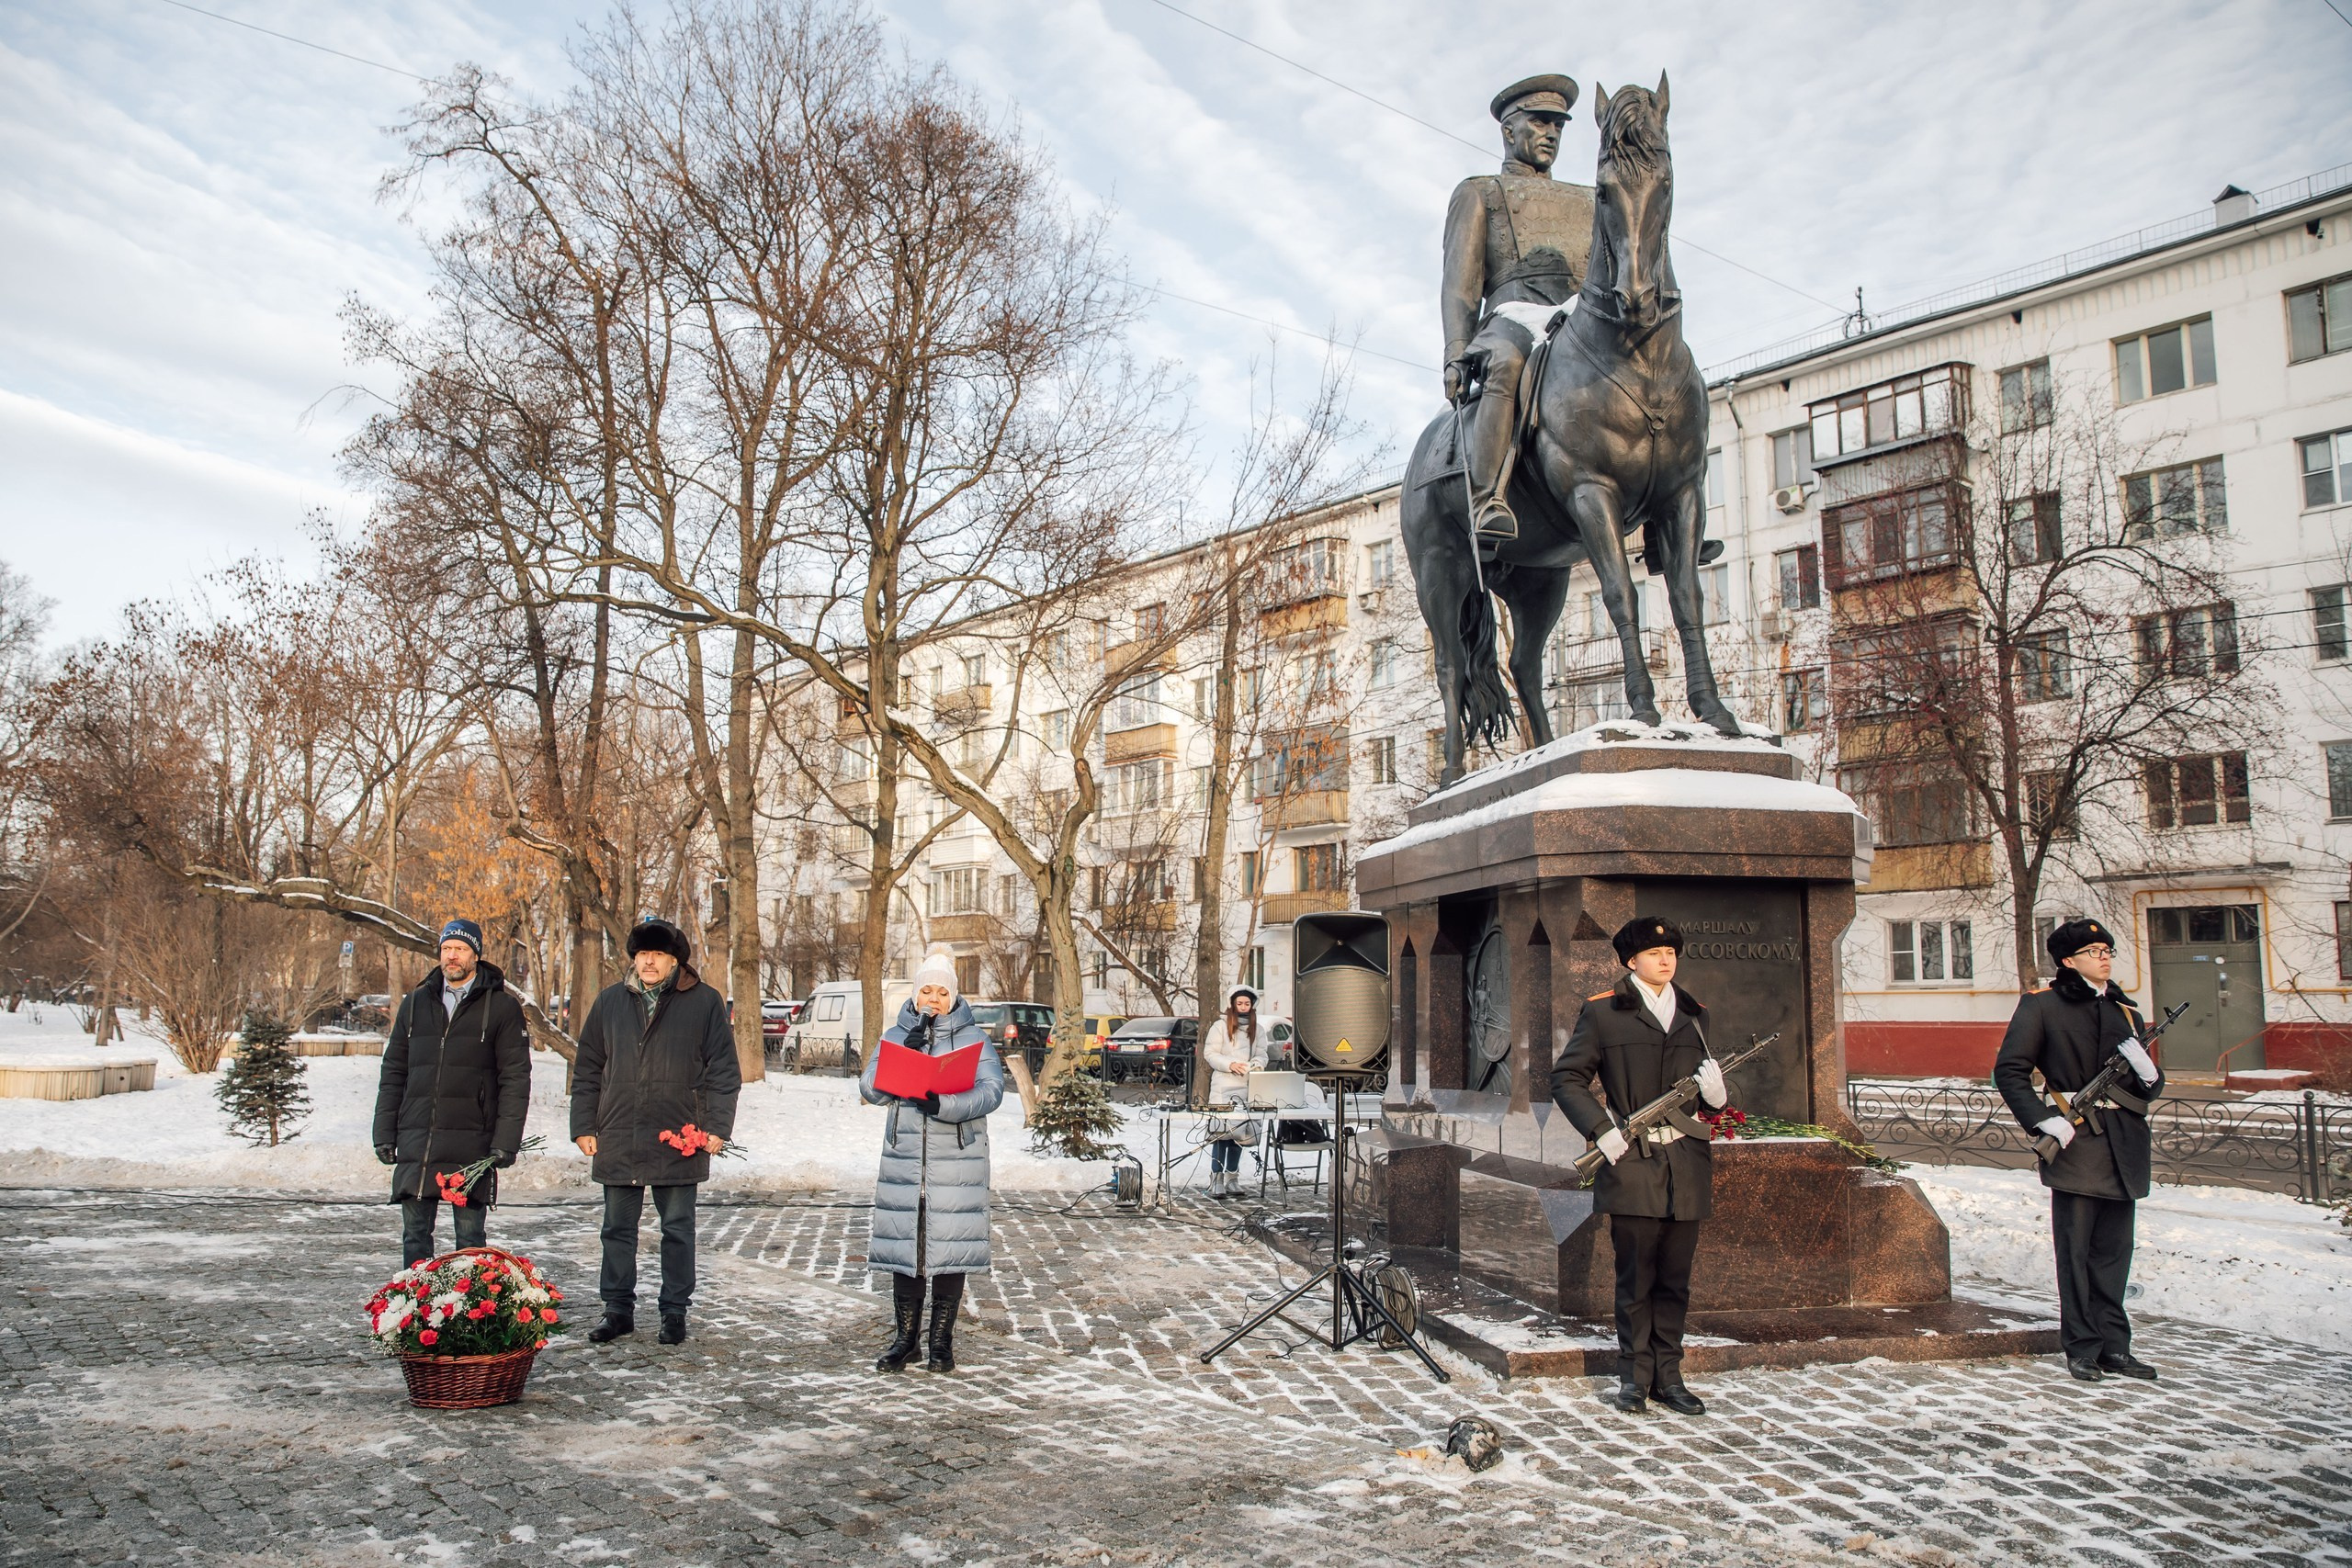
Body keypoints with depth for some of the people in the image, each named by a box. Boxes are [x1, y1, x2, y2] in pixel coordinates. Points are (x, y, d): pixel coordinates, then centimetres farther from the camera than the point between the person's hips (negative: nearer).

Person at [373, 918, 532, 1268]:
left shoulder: (502, 1006, 0)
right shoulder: (416, 1002, 13)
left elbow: (516, 1078, -3)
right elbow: (393, 1072, 15)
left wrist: (505, 1142, -10)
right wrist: (385, 1133, 8)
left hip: (472, 1143, -3)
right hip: (416, 1141, 4)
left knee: (470, 1236, 3)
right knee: (414, 1232, 8)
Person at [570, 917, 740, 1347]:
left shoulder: (705, 1002, 0)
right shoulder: (610, 1002, 9)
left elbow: (723, 1070, 0)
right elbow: (587, 1070, 13)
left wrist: (716, 1127, -7)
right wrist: (584, 1127, 6)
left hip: (678, 1142, -3)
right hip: (618, 1142, 3)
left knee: (678, 1231, 7)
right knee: (618, 1229, 11)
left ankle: (675, 1312, 18)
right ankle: (618, 1309, 24)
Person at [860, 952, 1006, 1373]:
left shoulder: (972, 1037, 3)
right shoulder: (896, 1035, 10)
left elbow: (990, 1090, -11)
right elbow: (870, 1090, -1)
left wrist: (944, 1105, -26)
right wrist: (906, 1051, -13)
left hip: (957, 1161, -2)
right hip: (903, 1158, 2)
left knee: (950, 1248, -1)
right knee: (903, 1245, 4)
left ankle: (942, 1340, 12)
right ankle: (905, 1337, 17)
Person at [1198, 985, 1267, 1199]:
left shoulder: (1257, 1030, 14)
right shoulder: (1220, 1026, 0)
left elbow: (1261, 1055, 10)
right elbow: (1209, 1054, -3)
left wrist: (1256, 1065, -13)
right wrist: (1230, 1065, -17)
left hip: (1246, 1088, 5)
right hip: (1223, 1087, -4)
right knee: (1221, 1133, -9)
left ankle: (1232, 1179, 16)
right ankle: (1216, 1181, -8)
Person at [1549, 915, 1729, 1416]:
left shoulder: (1693, 1014, 14)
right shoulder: (1603, 1012, 0)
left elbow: (1707, 1087, 21)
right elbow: (1567, 1079, -1)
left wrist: (1715, 1092, -3)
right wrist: (1602, 1130, -13)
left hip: (1686, 1166, 4)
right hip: (1632, 1163, -4)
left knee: (1675, 1279, 9)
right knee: (1636, 1279, 2)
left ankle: (1668, 1376, 19)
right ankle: (1635, 1376, 14)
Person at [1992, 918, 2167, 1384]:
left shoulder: (2125, 1012, 15)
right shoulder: (2042, 1005, -2)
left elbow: (2150, 1088, 18)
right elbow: (2009, 1070, -5)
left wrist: (2145, 1070, -6)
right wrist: (2044, 1120, -15)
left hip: (2123, 1146, 5)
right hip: (2075, 1142, -5)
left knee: (2114, 1250, 10)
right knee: (2076, 1250, 0)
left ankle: (2114, 1345, 17)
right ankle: (2082, 1347, 8)